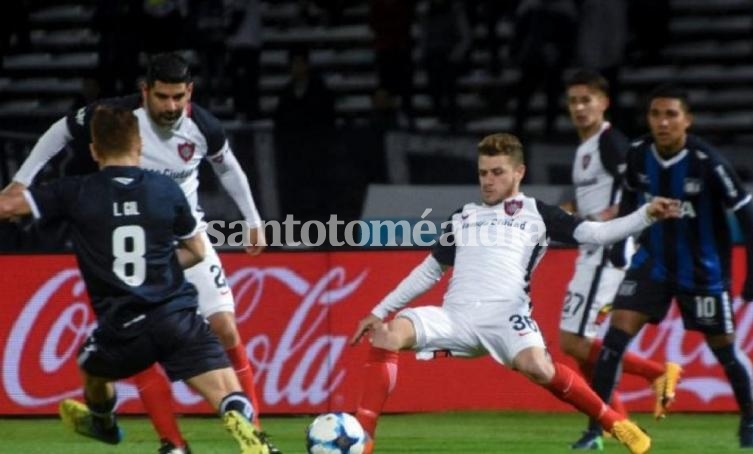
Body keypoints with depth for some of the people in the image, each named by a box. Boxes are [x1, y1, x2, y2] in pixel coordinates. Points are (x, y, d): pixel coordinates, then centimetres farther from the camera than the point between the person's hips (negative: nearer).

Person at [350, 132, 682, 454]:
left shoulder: (536, 213, 16)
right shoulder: (463, 217, 27)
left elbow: (593, 233, 7)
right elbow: (429, 270, 33)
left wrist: (647, 214, -8)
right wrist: (378, 311, 29)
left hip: (504, 314, -3)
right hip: (456, 316, 3)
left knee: (537, 368, -34)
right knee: (388, 335, -25)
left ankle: (614, 422, -11)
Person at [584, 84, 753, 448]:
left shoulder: (707, 163, -23)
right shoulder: (637, 156, -10)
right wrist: (619, 243, 12)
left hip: (703, 271, -3)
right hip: (653, 263, 3)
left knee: (723, 348, 7)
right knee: (616, 335, -13)